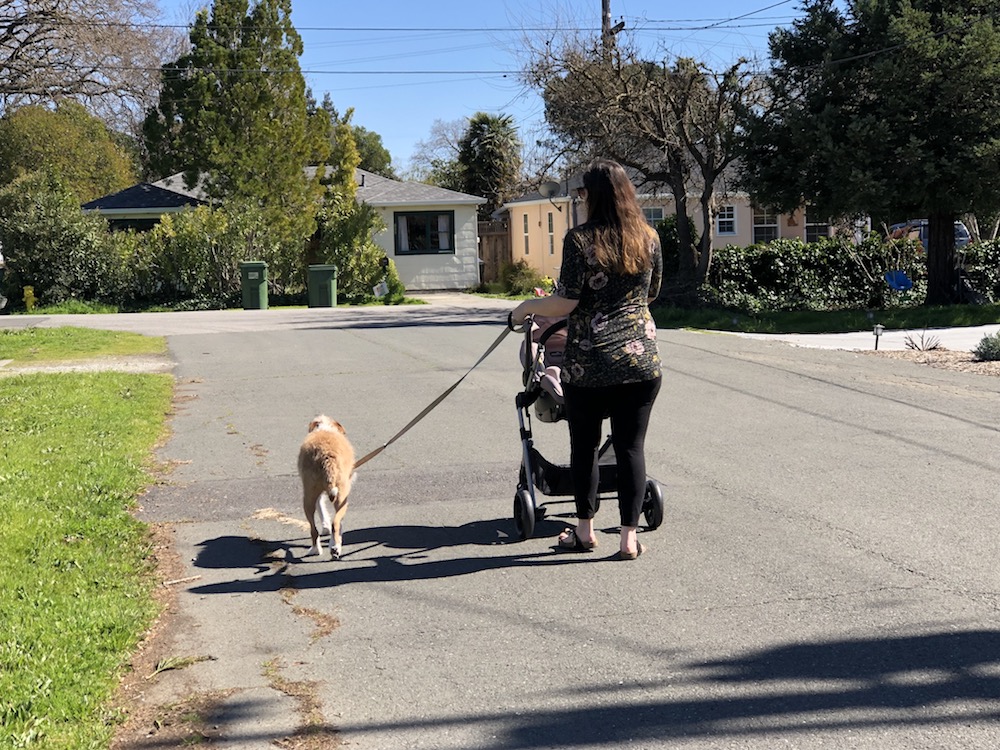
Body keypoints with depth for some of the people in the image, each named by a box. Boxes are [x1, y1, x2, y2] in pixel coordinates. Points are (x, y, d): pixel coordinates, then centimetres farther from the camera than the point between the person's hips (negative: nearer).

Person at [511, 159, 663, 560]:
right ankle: (629, 538, 8)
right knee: (631, 447, 6)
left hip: (589, 364, -3)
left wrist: (527, 307, 7)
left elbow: (566, 303, -10)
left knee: (584, 445, 13)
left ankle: (585, 530, 25)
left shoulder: (580, 239, -8)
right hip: (642, 361, 3)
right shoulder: (649, 238, 5)